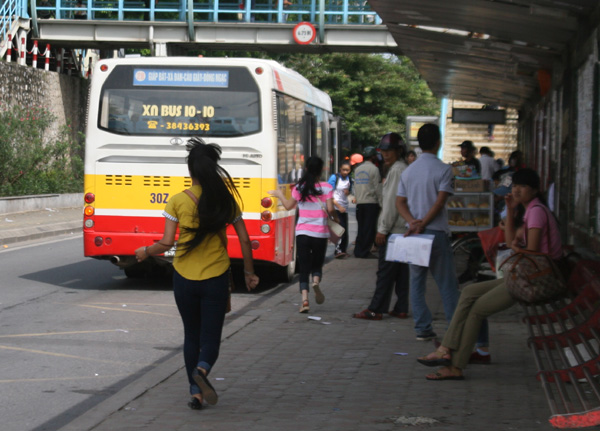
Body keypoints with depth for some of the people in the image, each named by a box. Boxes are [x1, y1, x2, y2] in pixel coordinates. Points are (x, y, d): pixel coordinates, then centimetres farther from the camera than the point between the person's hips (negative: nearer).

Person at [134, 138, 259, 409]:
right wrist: (249, 272, 14)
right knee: (210, 338, 5)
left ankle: (196, 393, 15)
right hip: (216, 278, 0)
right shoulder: (226, 200, -3)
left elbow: (166, 243, -10)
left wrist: (145, 252, 10)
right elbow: (244, 239, 1)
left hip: (185, 278, 0)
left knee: (191, 336, 17)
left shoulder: (178, 201, -8)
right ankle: (202, 369, -27)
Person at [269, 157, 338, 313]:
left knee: (304, 267, 4)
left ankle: (304, 299, -14)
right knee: (317, 264, 14)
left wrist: (279, 194, 28)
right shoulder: (326, 187, -4)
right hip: (320, 233, -1)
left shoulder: (299, 188, 1)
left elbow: (288, 205, 11)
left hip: (302, 232, 1)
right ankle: (316, 281, -20)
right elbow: (330, 209, -11)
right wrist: (335, 218, 10)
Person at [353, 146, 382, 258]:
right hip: (371, 203, -6)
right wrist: (381, 203, -5)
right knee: (370, 228, -1)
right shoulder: (374, 169, -8)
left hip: (359, 203, 6)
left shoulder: (357, 169, 12)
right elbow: (378, 188, -9)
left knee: (360, 228, 11)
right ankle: (364, 252, -2)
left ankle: (358, 251, 9)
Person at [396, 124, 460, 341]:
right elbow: (440, 202, -15)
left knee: (417, 281, 9)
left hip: (413, 233, 4)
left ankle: (423, 328, 6)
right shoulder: (443, 169, -7)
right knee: (446, 283, 0)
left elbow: (400, 202, 5)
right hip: (437, 231, -4)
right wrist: (423, 224, -14)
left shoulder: (408, 171, 10)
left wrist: (413, 221, -7)